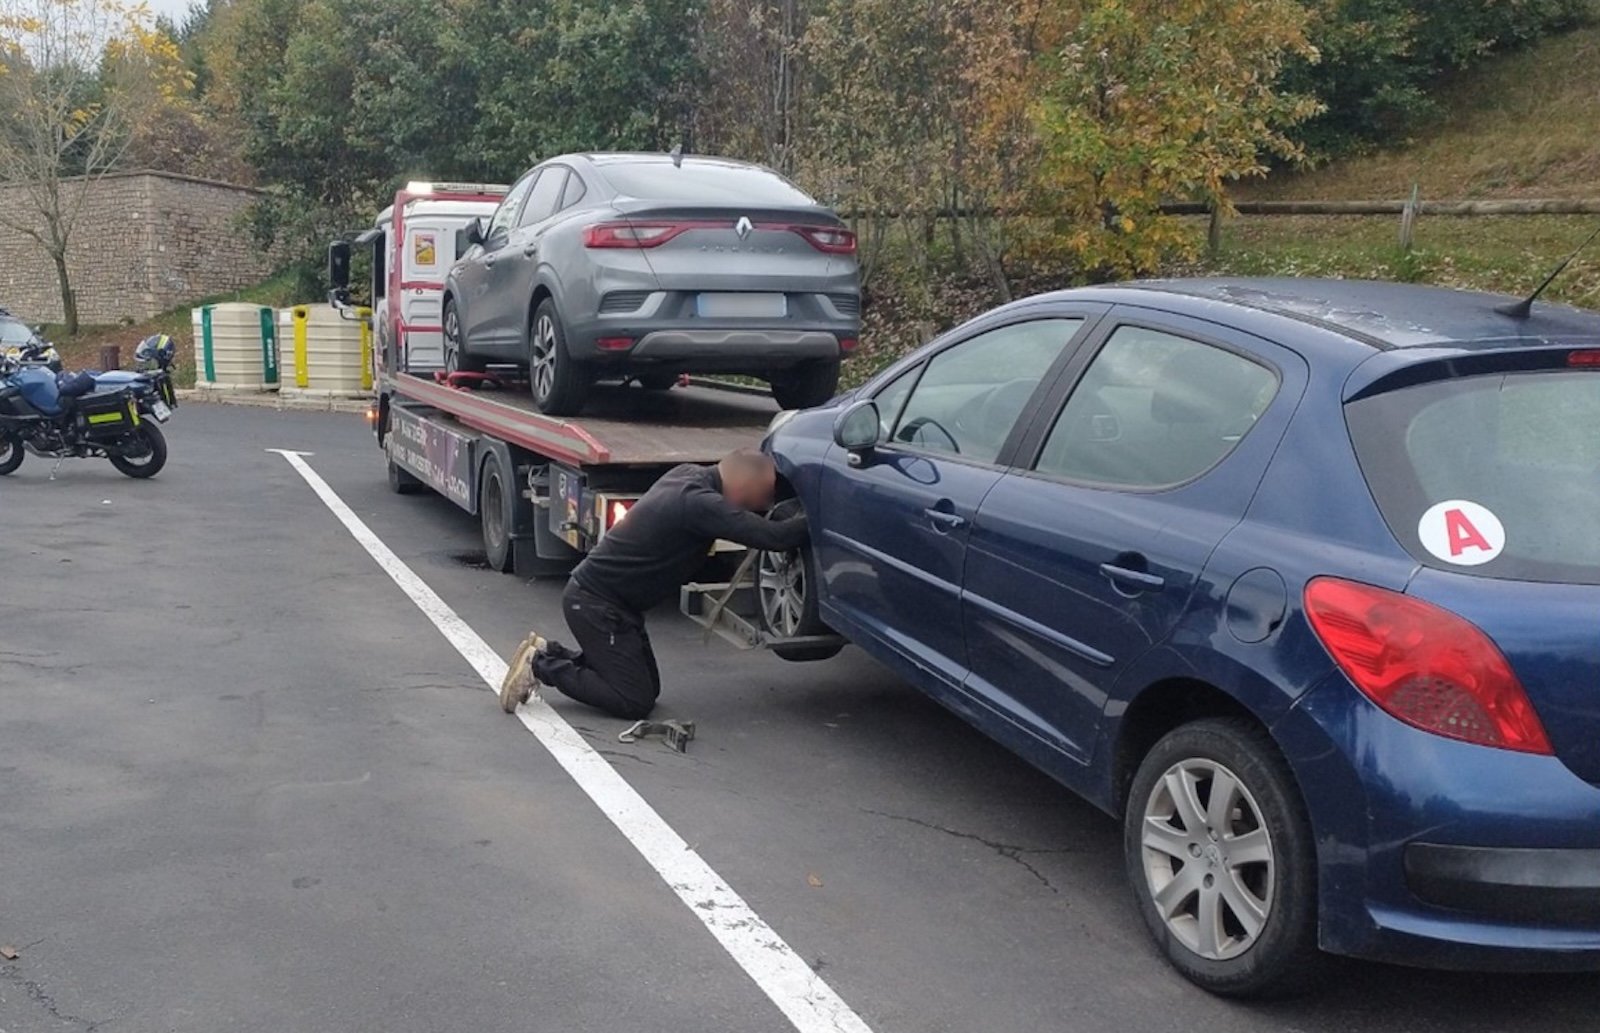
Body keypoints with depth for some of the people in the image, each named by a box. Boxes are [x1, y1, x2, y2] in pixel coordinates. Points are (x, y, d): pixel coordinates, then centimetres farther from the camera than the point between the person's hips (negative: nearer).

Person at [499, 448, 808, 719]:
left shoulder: (688, 476, 2)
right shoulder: (699, 503, -26)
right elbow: (774, 537, -31)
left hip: (602, 595, 10)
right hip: (594, 602, -10)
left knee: (648, 687, 16)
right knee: (635, 702, -6)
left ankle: (549, 653, 18)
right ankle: (542, 665, 0)